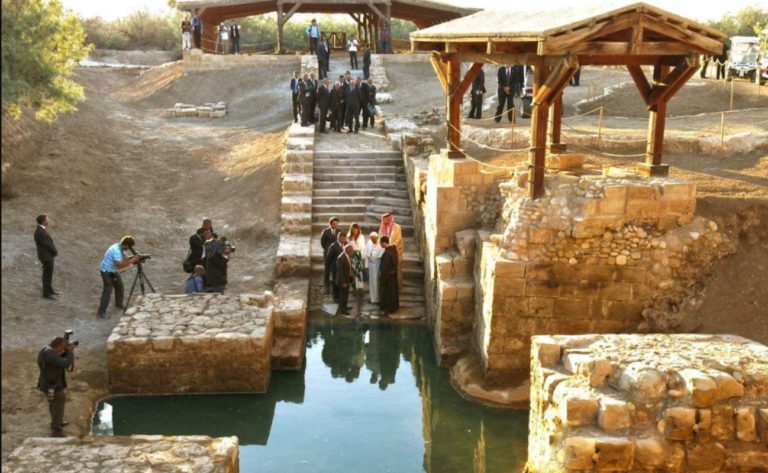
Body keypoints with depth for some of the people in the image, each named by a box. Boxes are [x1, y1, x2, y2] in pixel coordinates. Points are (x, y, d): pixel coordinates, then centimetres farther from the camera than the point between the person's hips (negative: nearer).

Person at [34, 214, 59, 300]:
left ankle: (49, 289, 34)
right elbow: (47, 245, -22)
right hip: (46, 256, -10)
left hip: (48, 255, 10)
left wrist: (54, 251, -1)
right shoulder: (40, 232, -27)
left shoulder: (42, 229, 4)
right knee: (47, 274, 1)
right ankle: (46, 293, 12)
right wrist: (55, 252, -8)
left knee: (49, 273, 21)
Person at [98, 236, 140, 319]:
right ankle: (101, 312, -7)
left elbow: (125, 258, 5)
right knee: (108, 290, -11)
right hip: (107, 271, -10)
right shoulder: (116, 250, -31)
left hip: (113, 270, 10)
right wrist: (132, 260, -31)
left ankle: (119, 304, 35)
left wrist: (134, 259, -13)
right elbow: (120, 265, -35)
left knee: (119, 286, 17)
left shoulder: (120, 248, -1)